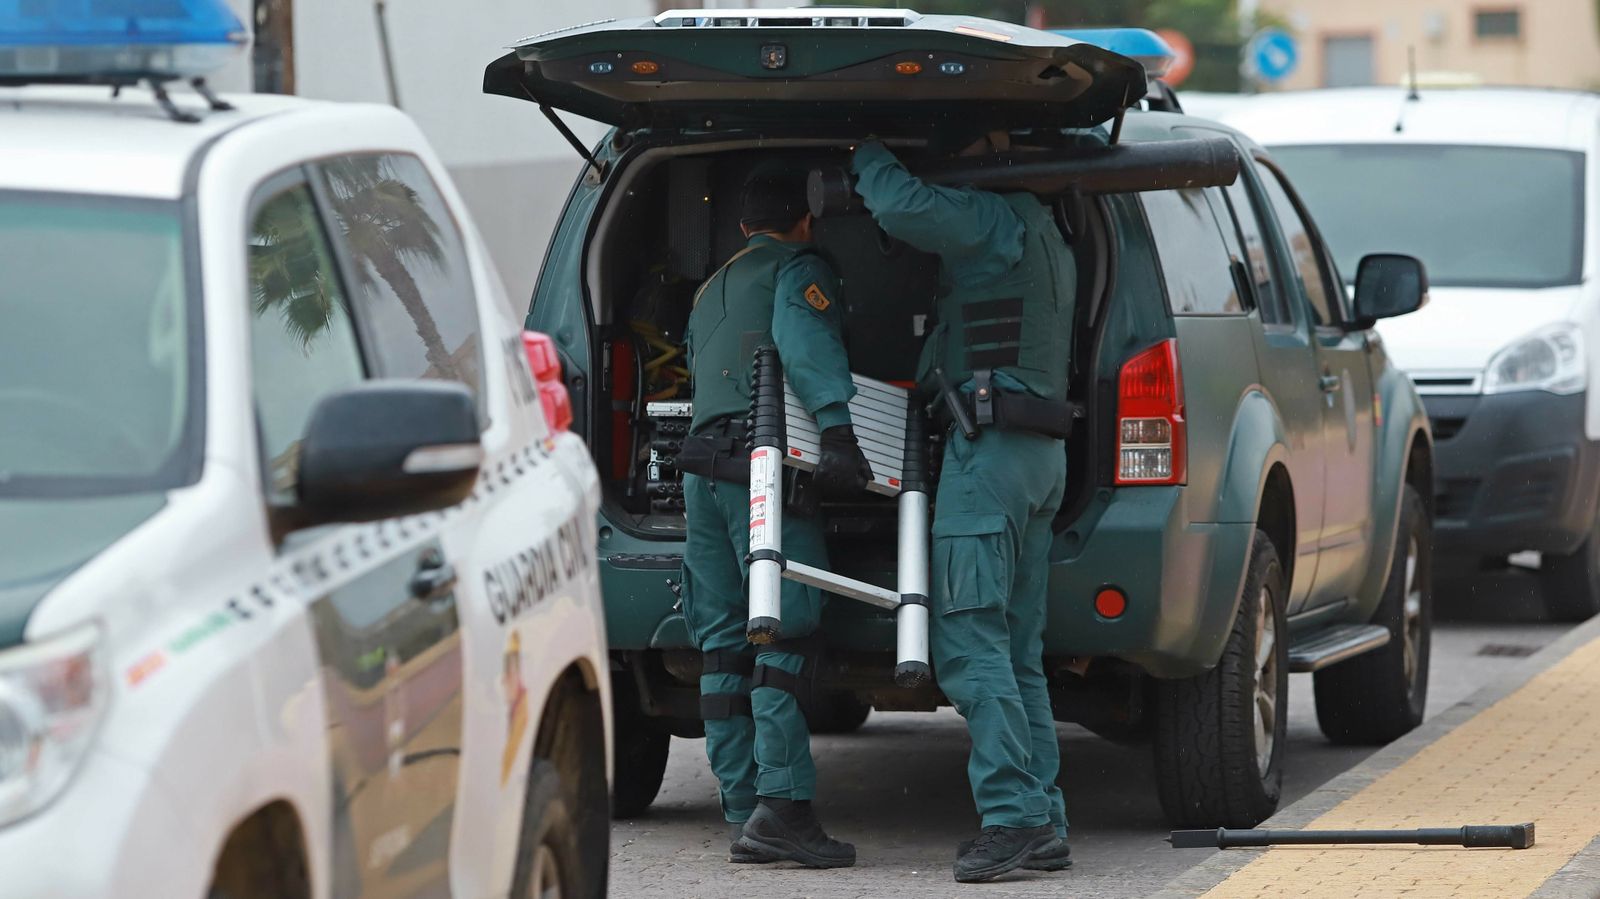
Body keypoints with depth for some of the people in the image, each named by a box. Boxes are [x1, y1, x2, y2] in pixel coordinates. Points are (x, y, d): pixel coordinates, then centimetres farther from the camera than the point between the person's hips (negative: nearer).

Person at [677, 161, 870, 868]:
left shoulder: (710, 293, 30)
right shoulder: (797, 269, 4)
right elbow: (806, 342, -15)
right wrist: (837, 430, -26)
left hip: (702, 465, 8)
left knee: (725, 645, 6)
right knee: (786, 633, -14)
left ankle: (743, 812, 2)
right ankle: (781, 806, -24)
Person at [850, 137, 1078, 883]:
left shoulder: (997, 220, -8)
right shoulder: (1043, 235, 23)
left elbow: (904, 208, -22)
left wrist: (868, 156, -3)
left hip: (991, 446, -10)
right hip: (1040, 451, 10)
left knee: (969, 645, -12)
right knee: (1016, 653, 10)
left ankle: (1013, 814, -19)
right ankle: (1043, 827, 7)